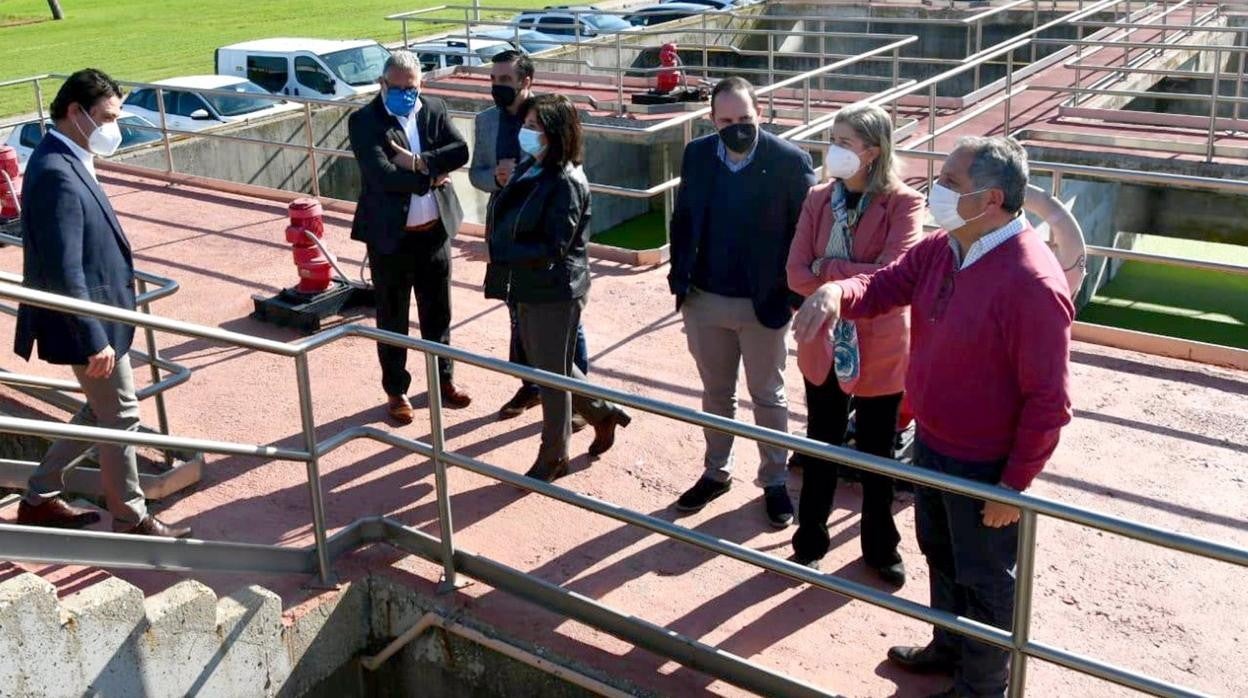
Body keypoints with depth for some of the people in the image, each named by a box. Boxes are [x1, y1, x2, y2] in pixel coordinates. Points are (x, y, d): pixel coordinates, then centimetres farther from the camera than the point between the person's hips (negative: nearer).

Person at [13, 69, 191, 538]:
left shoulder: (66, 161, 7)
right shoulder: (57, 175, -24)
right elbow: (64, 272, -27)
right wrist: (95, 340, -24)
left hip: (97, 315, 10)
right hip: (90, 323, -10)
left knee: (102, 412, 21)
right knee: (119, 416, 4)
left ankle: (39, 499, 33)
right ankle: (130, 521, 20)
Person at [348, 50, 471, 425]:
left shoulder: (435, 109, 3)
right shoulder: (364, 120, -12)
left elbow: (460, 152, -9)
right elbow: (381, 175, -24)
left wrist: (418, 162, -21)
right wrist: (430, 177, -15)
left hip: (434, 232, 4)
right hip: (390, 237, -4)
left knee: (438, 312, 17)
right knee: (393, 319, 10)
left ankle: (444, 379, 35)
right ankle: (396, 391, 24)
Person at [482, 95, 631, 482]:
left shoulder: (566, 183, -22)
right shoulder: (529, 168, 3)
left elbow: (553, 248, -25)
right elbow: (507, 222, 12)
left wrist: (496, 251, -22)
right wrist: (497, 250, -6)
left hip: (555, 292, -9)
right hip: (529, 288, 9)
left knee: (551, 374, 7)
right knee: (544, 365, 22)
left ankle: (553, 456, 26)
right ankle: (603, 413, 41)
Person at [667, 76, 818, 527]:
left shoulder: (790, 161, -15)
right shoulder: (696, 155, -2)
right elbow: (682, 219, 7)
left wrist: (793, 295, -13)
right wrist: (679, 279, 2)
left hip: (762, 304, -3)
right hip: (704, 301, 4)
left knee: (768, 397, 13)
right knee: (716, 393, 19)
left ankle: (775, 481, 30)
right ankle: (716, 472, 36)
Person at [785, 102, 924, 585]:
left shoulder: (904, 204, -14)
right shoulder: (819, 200, -2)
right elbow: (796, 274, -9)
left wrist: (826, 267, -15)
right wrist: (853, 283, -19)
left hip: (878, 352, -3)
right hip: (823, 346, 3)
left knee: (876, 455, 14)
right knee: (819, 450, 17)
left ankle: (880, 548, 34)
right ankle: (809, 542, 34)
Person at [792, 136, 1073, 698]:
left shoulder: (1032, 285, -30)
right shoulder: (942, 248, -5)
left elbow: (1048, 402, -25)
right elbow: (882, 286, 4)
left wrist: (1015, 484, -20)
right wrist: (836, 293, -20)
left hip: (985, 465, -8)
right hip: (930, 443, 8)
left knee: (983, 579, 14)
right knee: (941, 556, 28)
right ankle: (949, 648, 52)